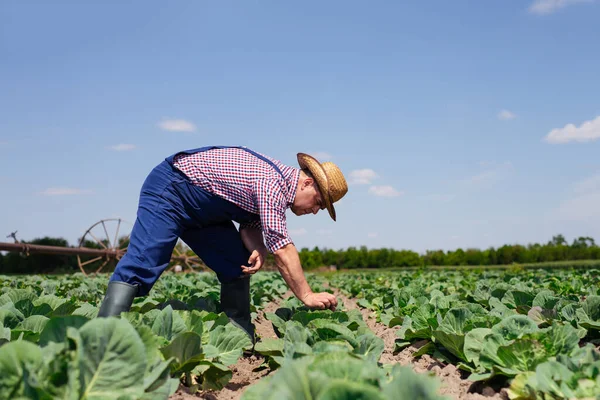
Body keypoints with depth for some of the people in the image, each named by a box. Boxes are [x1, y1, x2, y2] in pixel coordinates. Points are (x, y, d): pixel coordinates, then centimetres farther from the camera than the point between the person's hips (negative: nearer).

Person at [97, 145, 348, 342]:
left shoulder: (280, 180, 4)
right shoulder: (272, 184, -26)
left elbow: (250, 225, 4)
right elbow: (282, 249, -28)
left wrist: (257, 251, -17)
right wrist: (307, 296, -23)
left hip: (202, 211, 10)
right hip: (168, 191, -10)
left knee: (239, 267, 2)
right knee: (142, 262, -24)